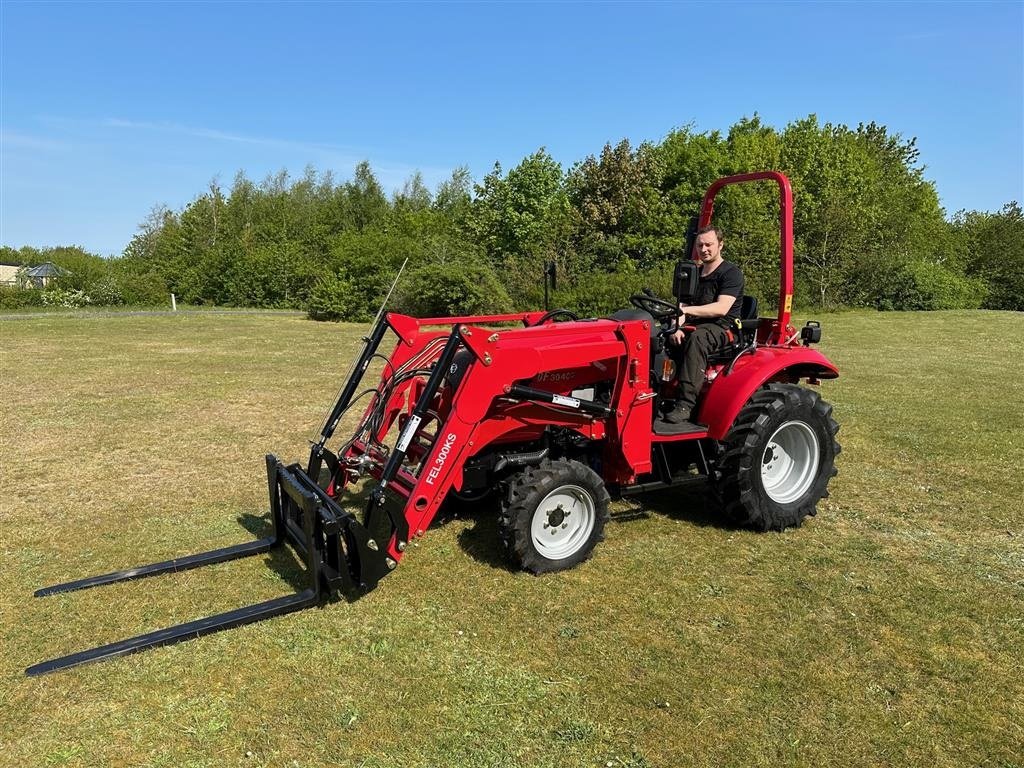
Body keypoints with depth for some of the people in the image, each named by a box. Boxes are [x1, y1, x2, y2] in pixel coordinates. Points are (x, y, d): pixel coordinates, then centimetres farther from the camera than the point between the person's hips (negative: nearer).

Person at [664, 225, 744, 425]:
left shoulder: (731, 273, -3)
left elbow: (721, 308, -18)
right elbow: (683, 307, 12)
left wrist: (687, 310, -27)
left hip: (722, 328, -7)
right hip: (695, 326, 7)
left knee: (696, 338, -40)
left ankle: (685, 405, -45)